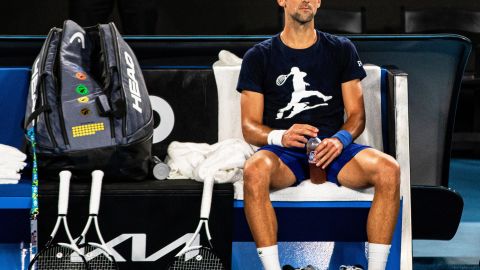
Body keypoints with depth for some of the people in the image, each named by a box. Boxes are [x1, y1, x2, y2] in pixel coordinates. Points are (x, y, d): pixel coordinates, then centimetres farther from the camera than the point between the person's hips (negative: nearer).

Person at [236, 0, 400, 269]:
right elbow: (250, 127, 5)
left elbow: (357, 115, 11)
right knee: (255, 170, -38)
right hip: (284, 153, -1)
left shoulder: (342, 50, 14)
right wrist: (280, 136, -18)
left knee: (388, 169, -29)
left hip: (332, 148, 2)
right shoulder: (259, 56, 10)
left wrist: (340, 139, -12)